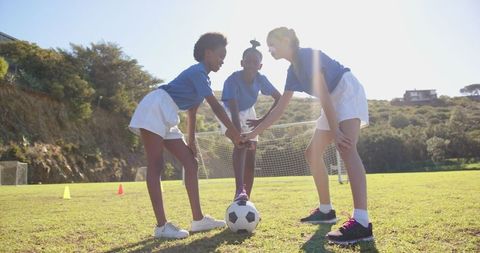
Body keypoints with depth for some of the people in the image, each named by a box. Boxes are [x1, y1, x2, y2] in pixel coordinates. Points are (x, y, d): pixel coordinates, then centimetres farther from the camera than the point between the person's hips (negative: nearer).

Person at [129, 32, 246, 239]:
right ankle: (161, 226, -10)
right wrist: (234, 133, -16)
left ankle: (198, 219, 5)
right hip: (155, 109, -10)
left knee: (191, 164, 3)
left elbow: (192, 110, 23)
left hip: (167, 118, 10)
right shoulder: (198, 71, -12)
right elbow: (215, 106, -18)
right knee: (156, 166, -11)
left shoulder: (201, 77, 18)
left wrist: (191, 141, 22)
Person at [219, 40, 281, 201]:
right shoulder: (232, 80, -34)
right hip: (230, 114, -4)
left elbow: (279, 98, -9)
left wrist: (263, 120, -15)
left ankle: (246, 200, 7)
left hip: (248, 113, 5)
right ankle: (240, 190, -41)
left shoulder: (260, 79, -21)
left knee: (250, 158, -1)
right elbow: (234, 111, -44)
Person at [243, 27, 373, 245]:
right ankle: (326, 210, 17)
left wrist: (335, 131, -27)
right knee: (312, 153, 8)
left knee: (346, 148, -29)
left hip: (348, 92, -10)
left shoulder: (307, 55, -14)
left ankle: (361, 222, -40)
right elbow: (279, 108, 13)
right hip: (334, 101, 10)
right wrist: (255, 132, 13)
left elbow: (323, 94, -23)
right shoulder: (293, 70, 12)